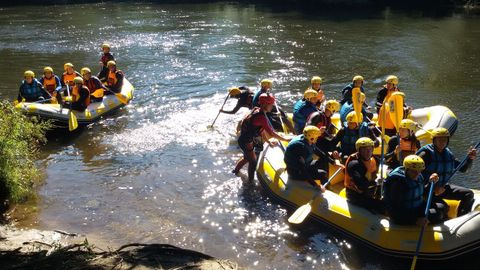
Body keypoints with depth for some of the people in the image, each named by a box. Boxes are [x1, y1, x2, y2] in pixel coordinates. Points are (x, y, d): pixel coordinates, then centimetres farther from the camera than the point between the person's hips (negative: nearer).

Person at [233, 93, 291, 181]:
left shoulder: (256, 110, 0)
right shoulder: (262, 117, -28)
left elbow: (261, 129, 9)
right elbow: (271, 133, -25)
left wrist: (268, 141, 13)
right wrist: (286, 139, -17)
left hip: (243, 138, 9)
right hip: (246, 142, -9)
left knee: (247, 158, 30)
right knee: (253, 161, 7)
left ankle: (235, 171, 50)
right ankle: (250, 182, 21)